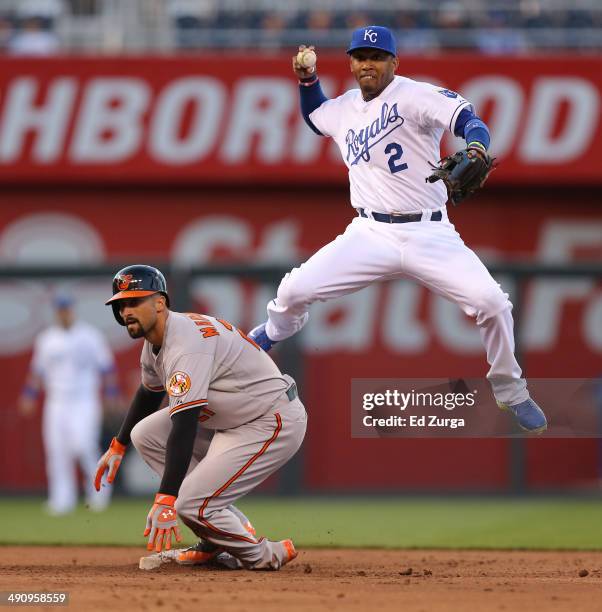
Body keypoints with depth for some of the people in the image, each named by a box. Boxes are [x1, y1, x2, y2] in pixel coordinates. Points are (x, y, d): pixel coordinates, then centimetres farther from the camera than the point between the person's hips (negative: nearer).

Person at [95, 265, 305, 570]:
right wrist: (118, 447, 32)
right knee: (145, 434, 7)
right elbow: (149, 393, 27)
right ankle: (217, 542, 8)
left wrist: (165, 500, -41)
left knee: (191, 504, -18)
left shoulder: (186, 344, -28)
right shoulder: (155, 341, 4)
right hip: (232, 419, 11)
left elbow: (184, 428, -36)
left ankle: (264, 556, 4)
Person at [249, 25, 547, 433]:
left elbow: (467, 118, -27)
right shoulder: (343, 108, 10)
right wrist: (307, 79, 15)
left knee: (491, 303, -20)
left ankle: (510, 392, 5)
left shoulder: (413, 96, -11)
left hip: (428, 235, -4)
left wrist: (476, 153, -48)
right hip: (370, 235, 4)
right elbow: (315, 116, 34)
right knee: (293, 291, -7)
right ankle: (261, 345, 26)